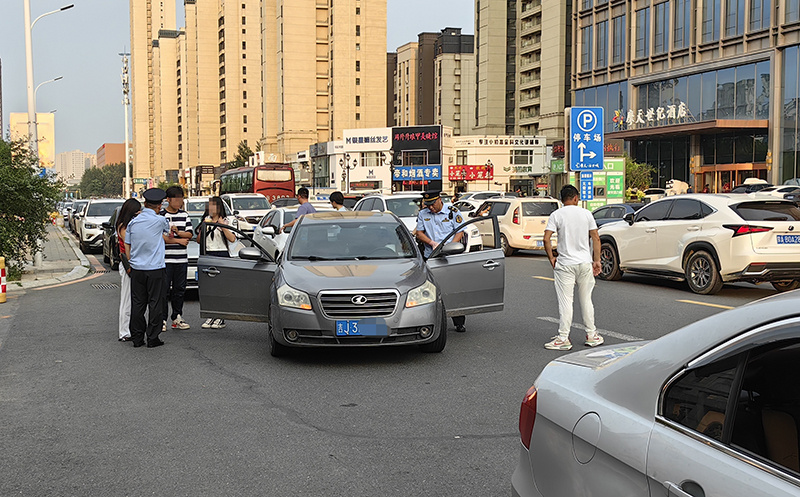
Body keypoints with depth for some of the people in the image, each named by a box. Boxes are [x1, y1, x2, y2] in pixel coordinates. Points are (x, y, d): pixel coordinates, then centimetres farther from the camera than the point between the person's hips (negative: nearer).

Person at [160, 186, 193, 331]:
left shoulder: (184, 215, 12)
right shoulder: (161, 215, -4)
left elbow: (189, 234, 7)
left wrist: (178, 232, -12)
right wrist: (179, 240, -7)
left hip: (181, 258, 5)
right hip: (165, 258, -5)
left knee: (180, 289, 9)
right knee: (164, 290, -3)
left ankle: (177, 318, 17)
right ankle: (162, 319, 3)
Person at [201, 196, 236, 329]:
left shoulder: (225, 222, 4)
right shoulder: (206, 221, 15)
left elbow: (232, 239, -9)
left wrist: (223, 226, -15)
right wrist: (203, 228, -3)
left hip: (222, 256, -4)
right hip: (208, 256, 4)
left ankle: (221, 318, -2)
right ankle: (210, 317, 7)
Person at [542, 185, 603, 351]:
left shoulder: (556, 215, -4)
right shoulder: (586, 213, 3)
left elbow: (546, 238, -13)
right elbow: (596, 238, 1)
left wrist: (551, 258, -1)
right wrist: (596, 260, 8)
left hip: (565, 264, -2)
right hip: (585, 263, 3)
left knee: (565, 301, -1)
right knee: (586, 300, 13)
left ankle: (563, 338, -1)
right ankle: (592, 335, 19)